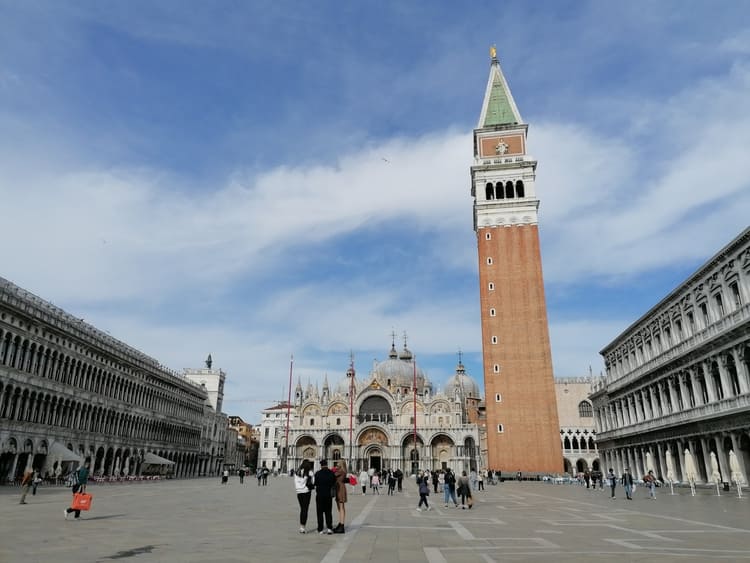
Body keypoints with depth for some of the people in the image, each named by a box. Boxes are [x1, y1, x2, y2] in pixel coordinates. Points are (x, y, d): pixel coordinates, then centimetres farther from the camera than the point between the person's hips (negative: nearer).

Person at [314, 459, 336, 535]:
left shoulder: (317, 473, -10)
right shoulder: (331, 473, -4)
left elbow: (314, 483, -4)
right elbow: (334, 484, 2)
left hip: (320, 495, -2)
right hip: (329, 495, 2)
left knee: (320, 512, 7)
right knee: (328, 512, 11)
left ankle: (320, 529, 7)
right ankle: (329, 528, 1)